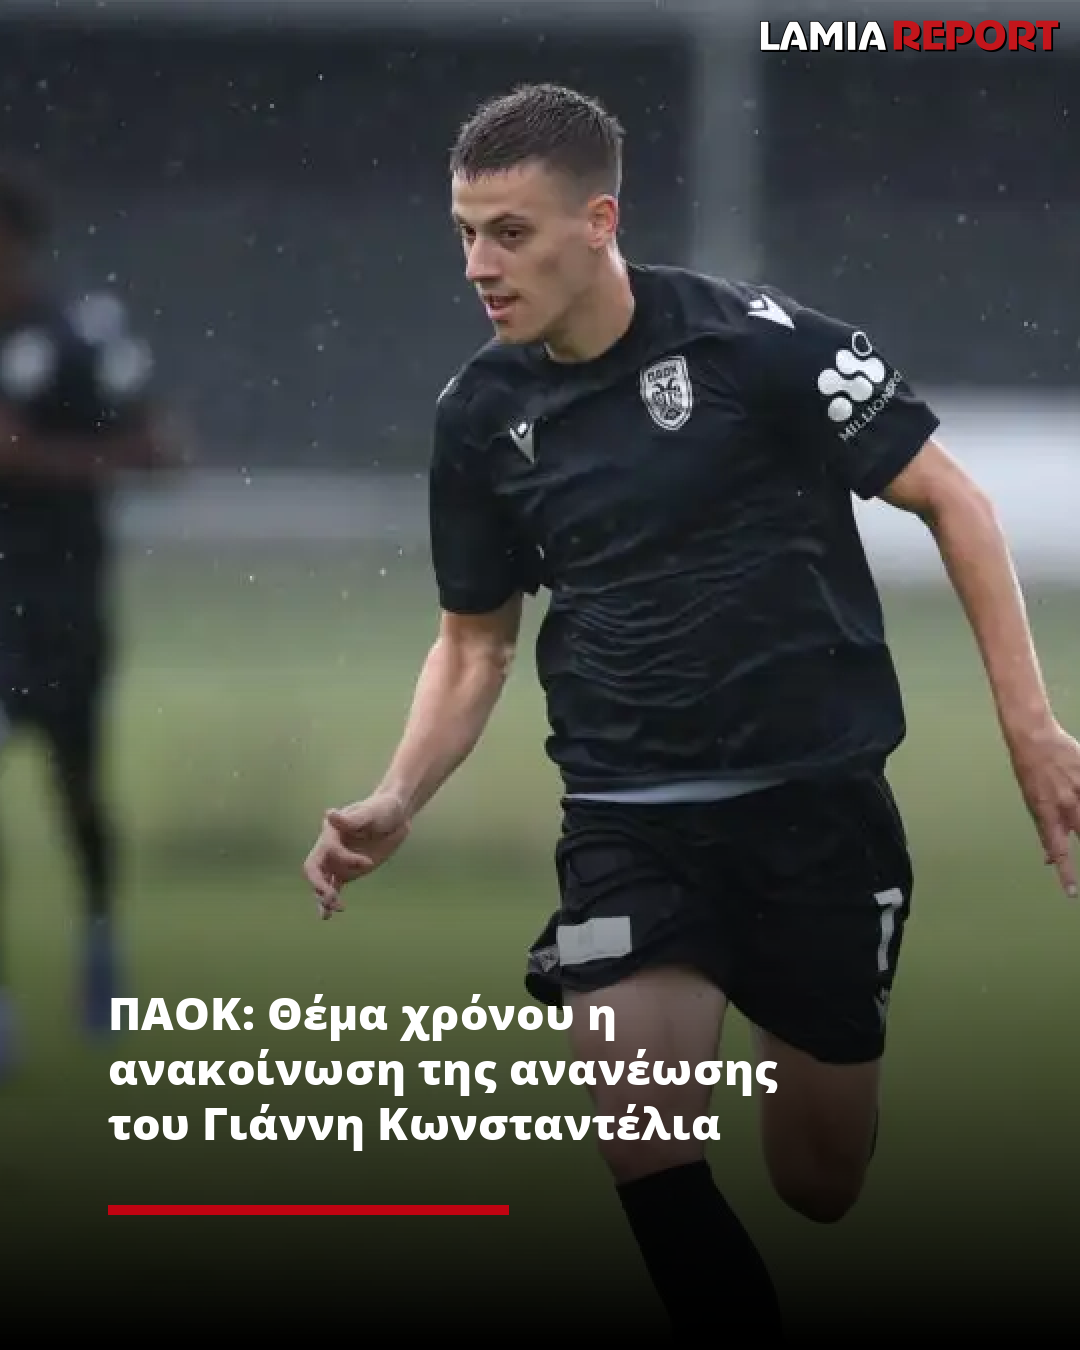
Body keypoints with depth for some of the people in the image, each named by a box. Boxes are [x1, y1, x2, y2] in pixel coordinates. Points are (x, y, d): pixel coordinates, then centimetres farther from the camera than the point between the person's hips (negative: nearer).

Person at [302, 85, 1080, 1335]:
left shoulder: (754, 340, -12)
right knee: (642, 1146, -21)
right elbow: (475, 641, 14)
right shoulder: (482, 415, 1)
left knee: (826, 1184, 8)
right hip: (626, 817, 2)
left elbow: (951, 498, -5)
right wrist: (395, 802, -2)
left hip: (817, 796, -2)